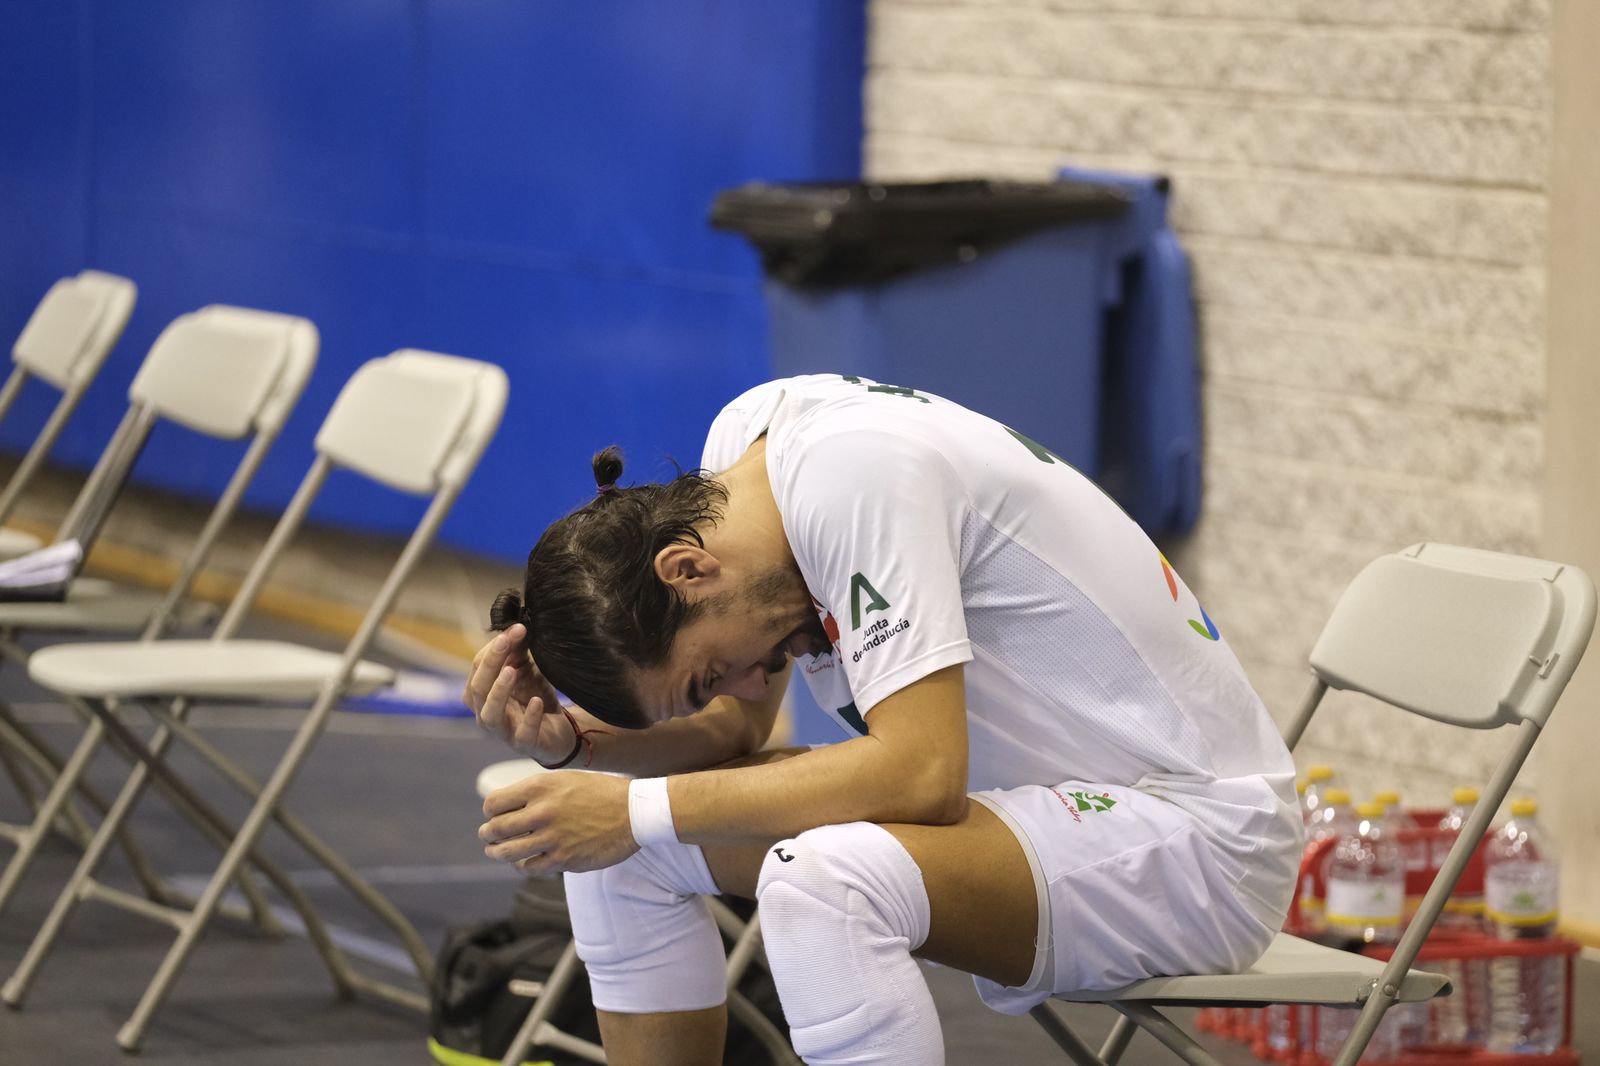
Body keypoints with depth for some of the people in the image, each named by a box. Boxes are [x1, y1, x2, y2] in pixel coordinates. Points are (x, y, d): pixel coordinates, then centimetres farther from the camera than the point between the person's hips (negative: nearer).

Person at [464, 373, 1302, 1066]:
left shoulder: (855, 475, -25)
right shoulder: (739, 443, 0)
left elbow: (922, 773, -30)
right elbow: (732, 734, 9)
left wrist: (646, 810, -25)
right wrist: (569, 739, -9)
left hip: (1189, 829, -10)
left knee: (823, 883, -36)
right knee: (612, 832, 5)